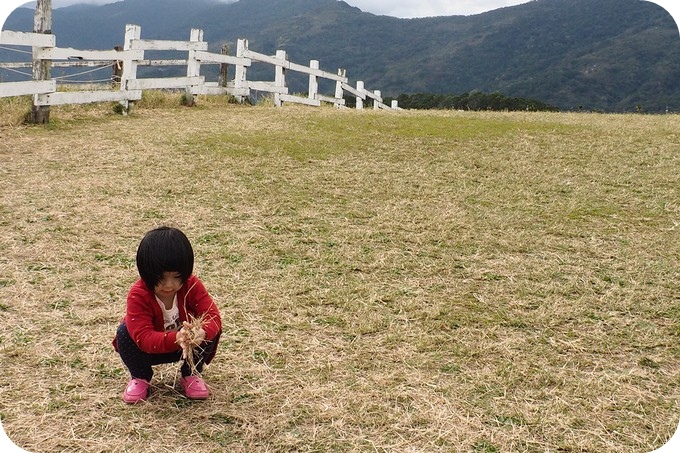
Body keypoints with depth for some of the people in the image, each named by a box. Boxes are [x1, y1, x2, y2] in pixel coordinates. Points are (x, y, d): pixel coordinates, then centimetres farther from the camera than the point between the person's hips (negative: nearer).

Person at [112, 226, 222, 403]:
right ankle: (140, 377, -2)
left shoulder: (192, 285, -23)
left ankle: (191, 374, 0)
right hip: (149, 349, -1)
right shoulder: (138, 295, -31)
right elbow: (143, 337, -40)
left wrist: (202, 333, -55)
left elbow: (212, 315, -30)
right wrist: (176, 339, -58)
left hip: (186, 347, 1)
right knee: (125, 332, -30)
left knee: (211, 330, -25)